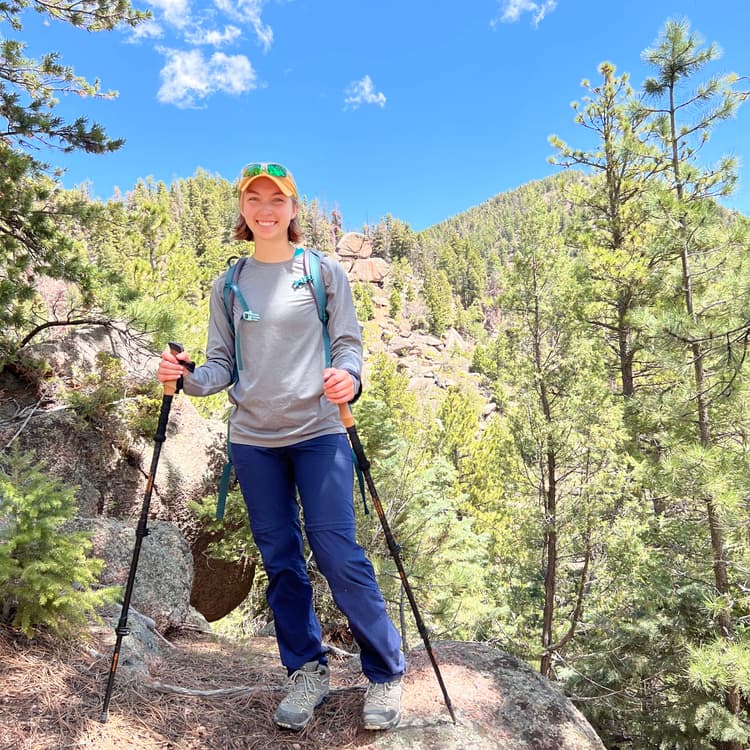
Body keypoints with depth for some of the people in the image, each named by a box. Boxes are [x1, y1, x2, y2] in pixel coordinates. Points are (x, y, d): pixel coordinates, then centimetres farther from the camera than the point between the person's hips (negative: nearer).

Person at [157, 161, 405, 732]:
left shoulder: (326, 272, 3)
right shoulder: (228, 285, 10)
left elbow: (349, 343, 0)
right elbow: (222, 364, 9)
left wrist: (347, 376, -22)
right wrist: (188, 377, -11)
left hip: (318, 432, -3)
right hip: (252, 439, 3)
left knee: (337, 552, -7)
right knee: (280, 559, 8)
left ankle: (386, 673, 13)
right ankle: (307, 671, 26)